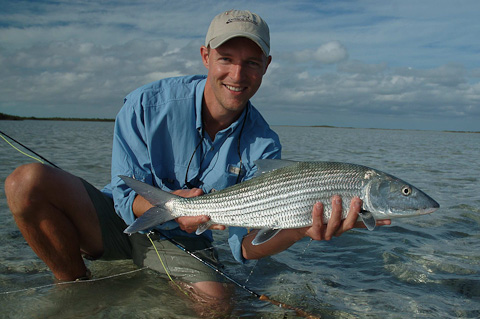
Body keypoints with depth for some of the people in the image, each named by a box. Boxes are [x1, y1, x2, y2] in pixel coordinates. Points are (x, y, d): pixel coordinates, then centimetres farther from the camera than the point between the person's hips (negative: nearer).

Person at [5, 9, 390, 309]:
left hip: (182, 245, 1)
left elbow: (244, 244, -21)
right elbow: (127, 197, -14)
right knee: (30, 180, -25)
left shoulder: (263, 146, -13)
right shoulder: (148, 104, -17)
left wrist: (299, 230, -43)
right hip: (118, 221, 0)